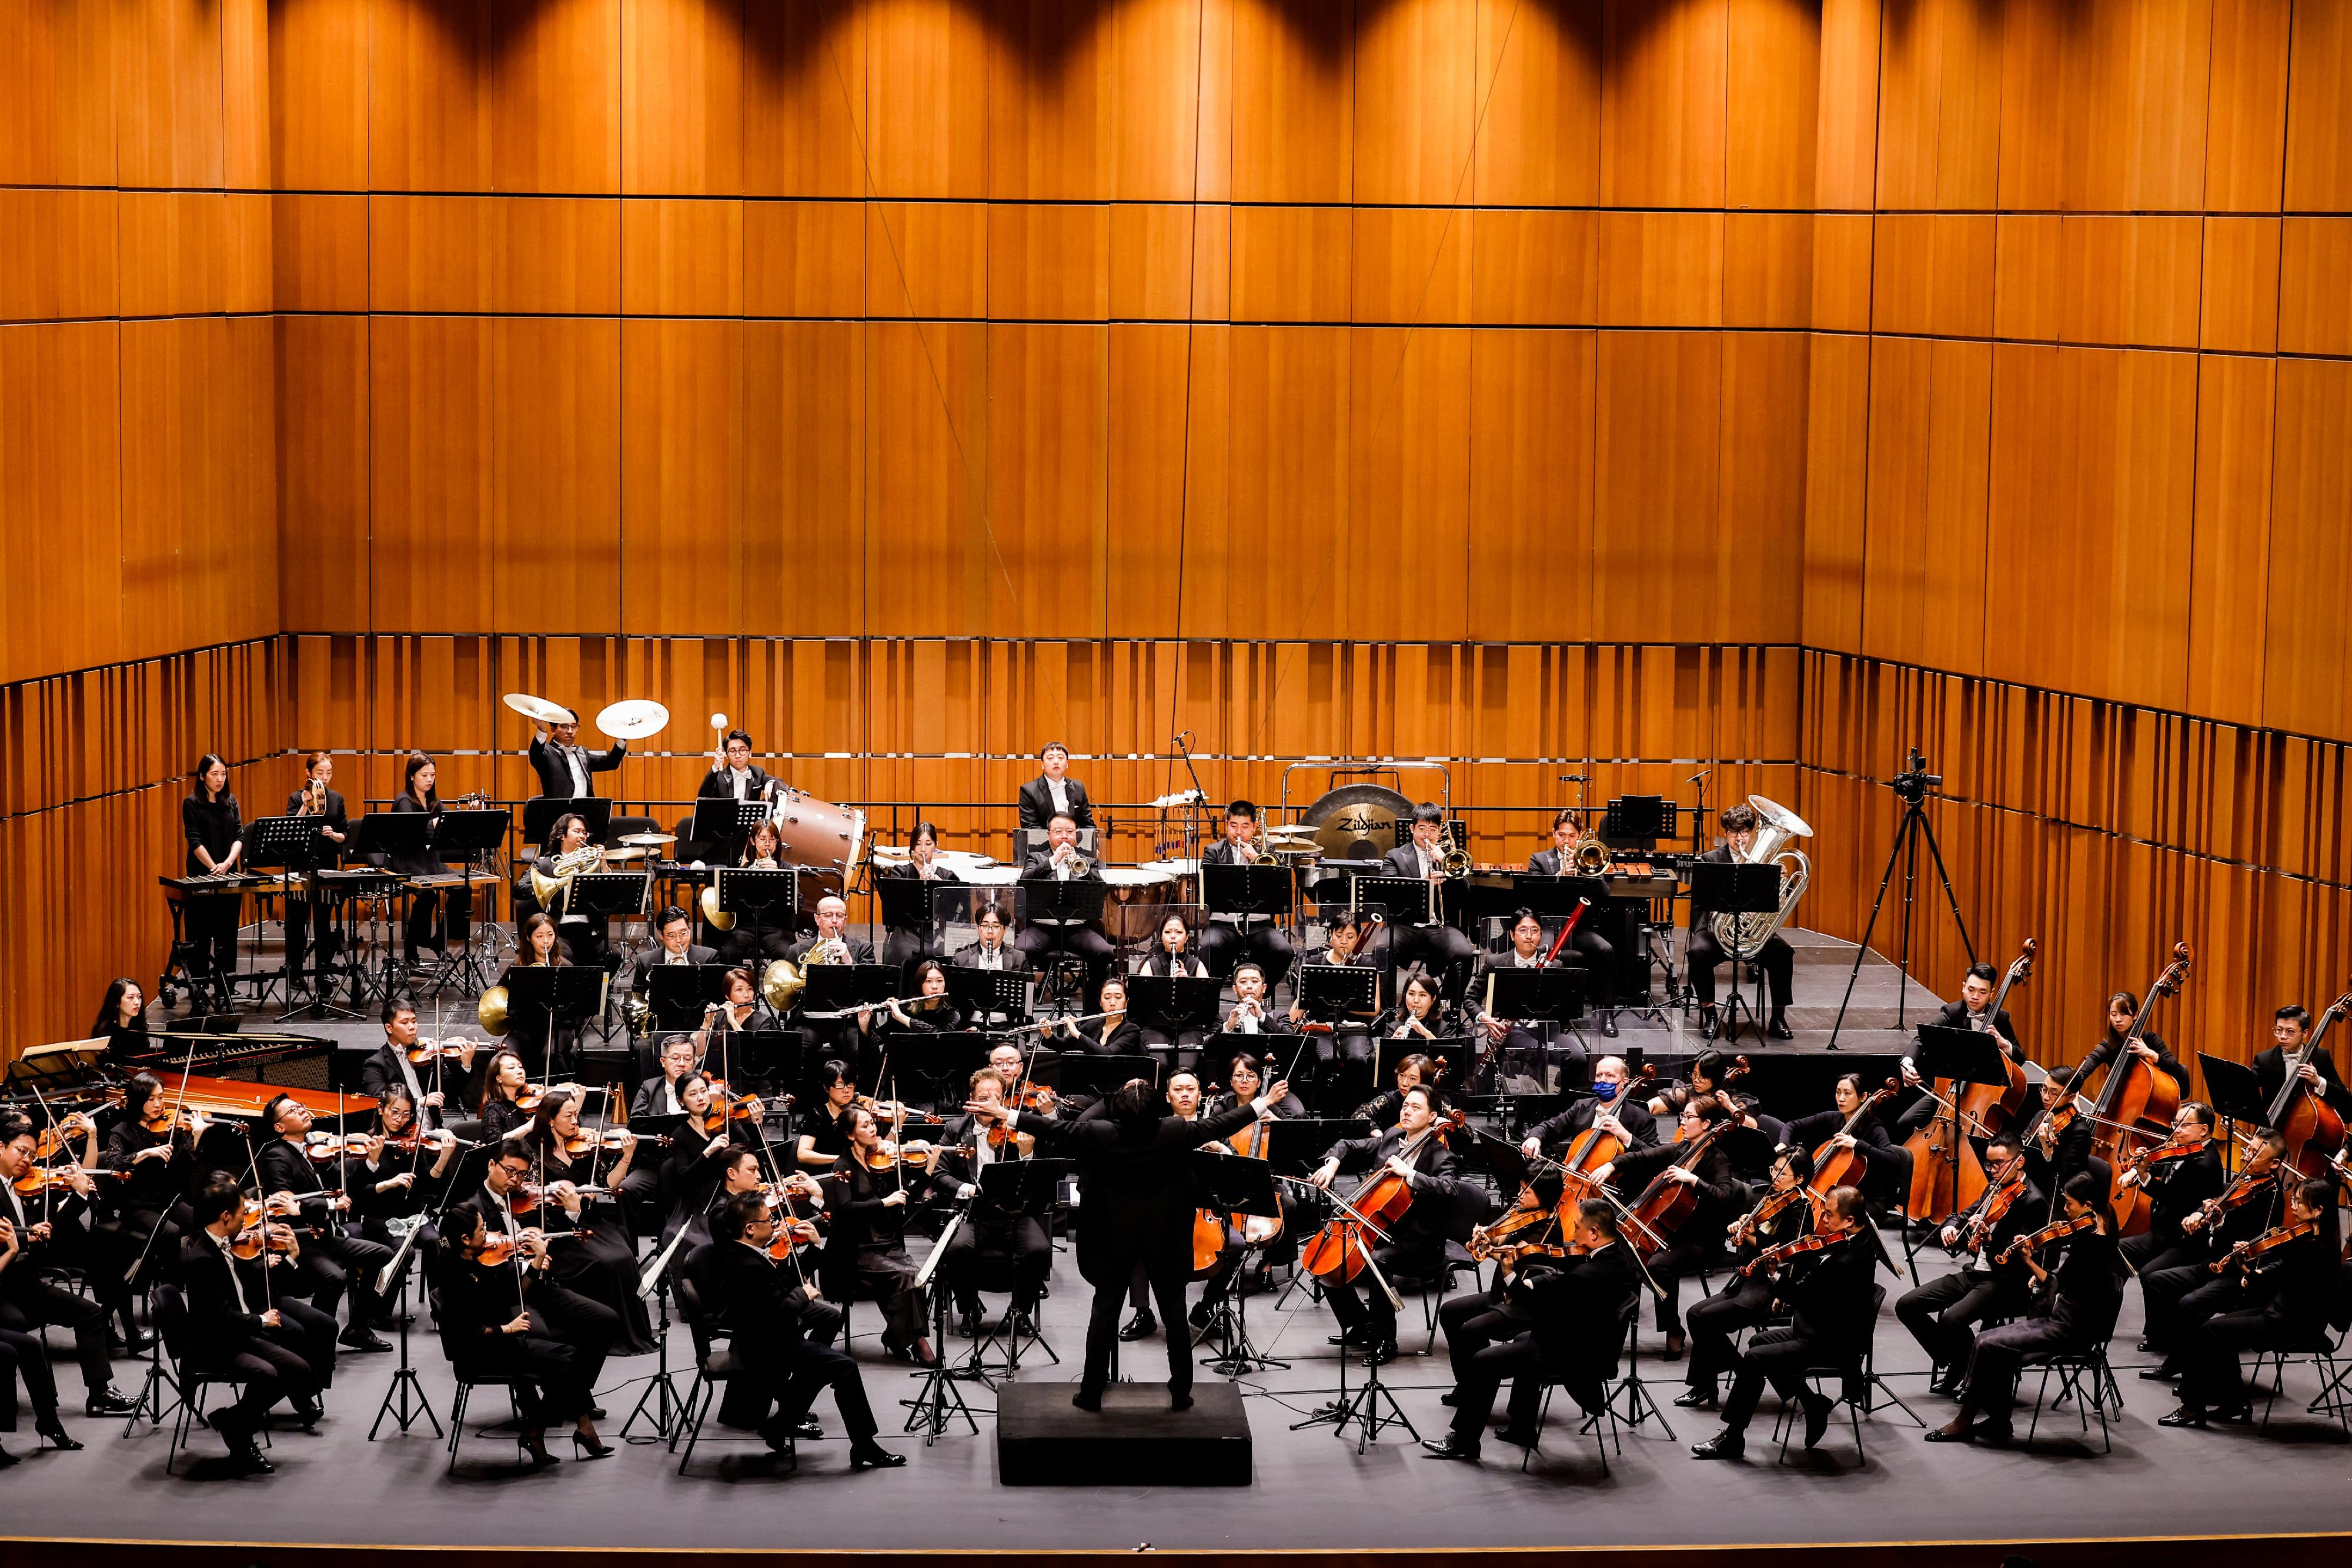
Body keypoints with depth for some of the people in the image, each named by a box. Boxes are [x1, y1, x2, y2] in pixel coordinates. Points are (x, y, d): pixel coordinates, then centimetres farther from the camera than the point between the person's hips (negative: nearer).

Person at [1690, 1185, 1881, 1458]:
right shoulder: (1858, 1238, 1)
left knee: (1753, 1359, -13)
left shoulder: (1849, 1261, -29)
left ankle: (1732, 1438, 0)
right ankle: (1813, 1405, 22)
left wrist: (1776, 1277, -17)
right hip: (1824, 1330, 11)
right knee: (1759, 1341, 21)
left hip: (1833, 1344, -11)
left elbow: (1804, 1297, -26)